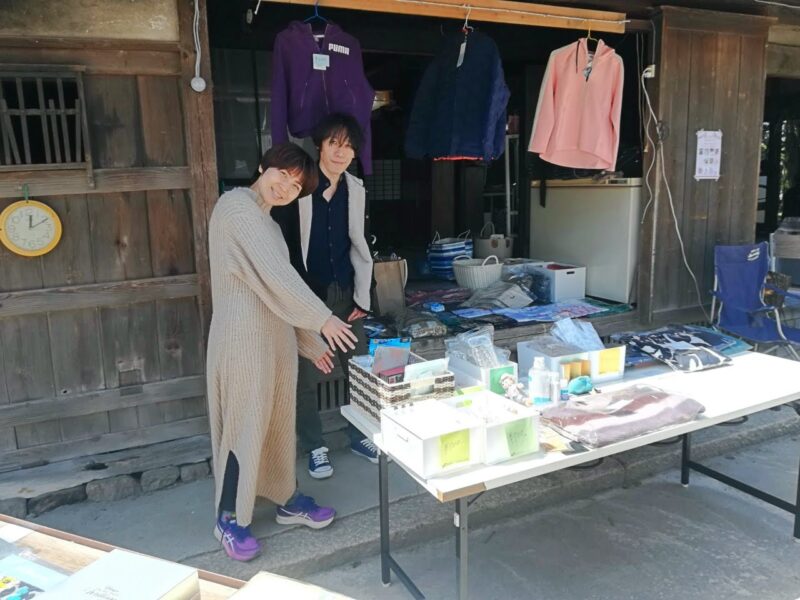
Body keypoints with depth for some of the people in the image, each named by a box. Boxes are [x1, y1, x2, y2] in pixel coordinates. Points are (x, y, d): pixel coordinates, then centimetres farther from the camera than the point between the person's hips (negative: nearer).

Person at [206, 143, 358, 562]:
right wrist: (322, 319, -22)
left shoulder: (267, 222, 19)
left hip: (276, 335, 9)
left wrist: (312, 342, 19)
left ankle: (287, 500, 31)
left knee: (279, 419, 16)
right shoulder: (237, 205, -10)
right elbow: (273, 274, -20)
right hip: (243, 335, -9)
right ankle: (229, 518, 17)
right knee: (245, 424, 0)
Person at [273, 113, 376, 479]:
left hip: (346, 293, 5)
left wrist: (363, 296, 7)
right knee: (306, 376, 3)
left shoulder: (355, 190, 6)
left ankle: (359, 437, 29)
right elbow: (281, 244, -9)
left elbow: (359, 246, 11)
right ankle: (315, 447, 22)